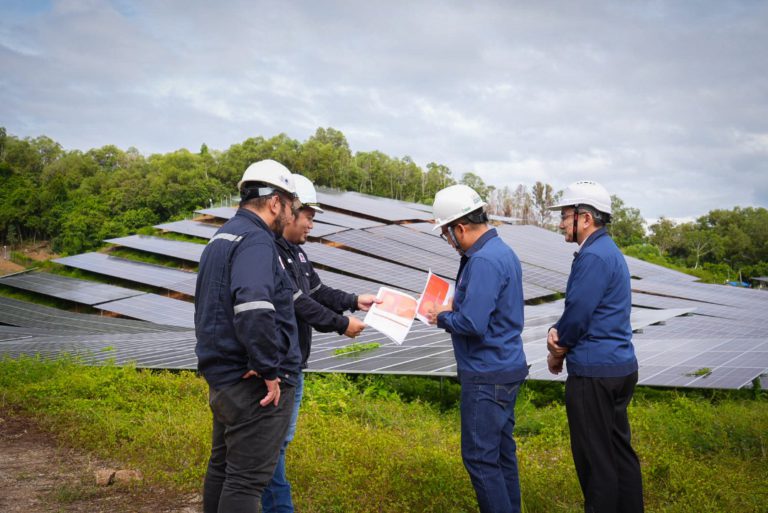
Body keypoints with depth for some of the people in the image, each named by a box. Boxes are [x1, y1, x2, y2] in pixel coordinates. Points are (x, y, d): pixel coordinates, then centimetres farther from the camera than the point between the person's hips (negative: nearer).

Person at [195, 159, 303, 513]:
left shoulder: (222, 237, 14)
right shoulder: (256, 241, -18)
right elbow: (253, 308, -34)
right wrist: (271, 370, -24)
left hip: (222, 376, 10)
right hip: (255, 384, -10)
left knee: (222, 465, 20)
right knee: (247, 479, -2)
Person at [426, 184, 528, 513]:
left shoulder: (484, 261, -22)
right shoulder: (501, 251, 11)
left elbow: (472, 324, -27)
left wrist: (442, 318, -8)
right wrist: (452, 308, 9)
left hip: (488, 375, -10)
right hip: (505, 367, 10)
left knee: (480, 456, -1)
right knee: (501, 451, 18)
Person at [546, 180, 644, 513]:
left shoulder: (593, 256, -18)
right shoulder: (607, 250, 14)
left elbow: (578, 314, -19)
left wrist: (557, 351, -2)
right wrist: (557, 331, -2)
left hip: (594, 372, -10)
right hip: (620, 367, 10)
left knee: (595, 460, 1)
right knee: (619, 450, 17)